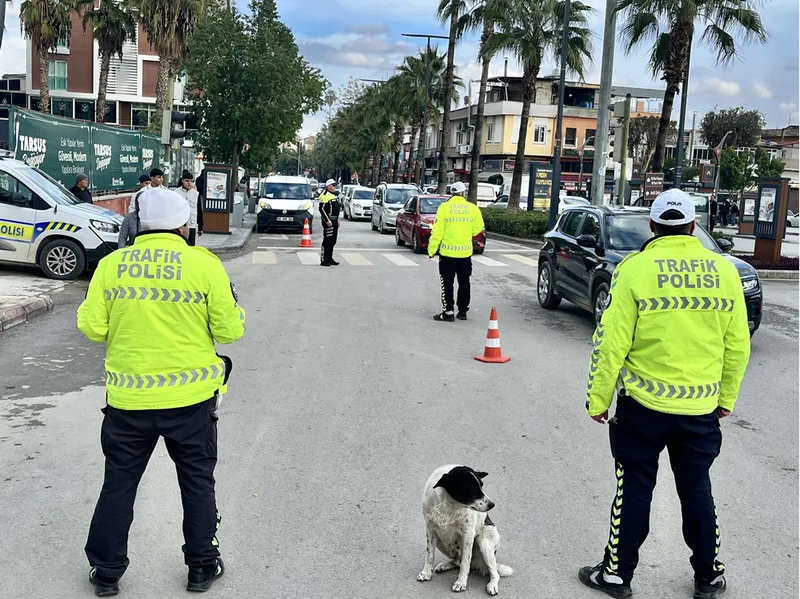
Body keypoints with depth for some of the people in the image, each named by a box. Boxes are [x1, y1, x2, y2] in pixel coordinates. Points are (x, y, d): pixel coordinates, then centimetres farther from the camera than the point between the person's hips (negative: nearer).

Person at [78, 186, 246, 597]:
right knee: (197, 482, 16)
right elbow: (229, 331, -7)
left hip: (127, 397, 2)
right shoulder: (204, 265, -9)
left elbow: (92, 328, -2)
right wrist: (233, 307, 13)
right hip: (190, 397, -1)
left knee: (119, 484, 17)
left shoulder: (111, 265, -3)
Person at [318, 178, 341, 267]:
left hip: (335, 220, 9)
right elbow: (321, 209, -18)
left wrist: (337, 220, 21)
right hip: (328, 221, -9)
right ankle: (323, 260, -7)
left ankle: (329, 259, 22)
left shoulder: (335, 195, 17)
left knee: (333, 241, 13)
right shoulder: (325, 195, -13)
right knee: (327, 241, -10)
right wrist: (327, 220, -22)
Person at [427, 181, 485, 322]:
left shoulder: (444, 207, -9)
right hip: (465, 252, 3)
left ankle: (448, 312, 3)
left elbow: (437, 231, -11)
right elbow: (478, 228, 6)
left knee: (447, 283, 4)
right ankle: (463, 311, 20)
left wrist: (432, 249, -4)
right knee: (464, 282, 14)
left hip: (447, 252, -3)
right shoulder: (473, 208, -2)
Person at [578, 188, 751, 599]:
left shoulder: (635, 269, -11)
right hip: (702, 408, 3)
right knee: (696, 489, 18)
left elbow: (611, 342, -13)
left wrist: (598, 399, -3)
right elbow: (737, 346, 4)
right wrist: (727, 398, 17)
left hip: (643, 405, -3)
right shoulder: (724, 271, -1)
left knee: (635, 490, 10)